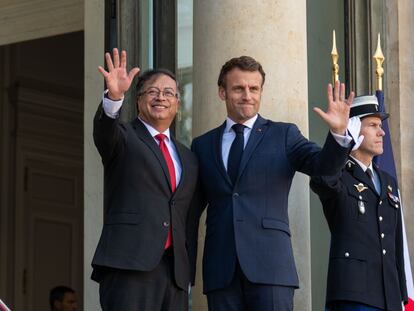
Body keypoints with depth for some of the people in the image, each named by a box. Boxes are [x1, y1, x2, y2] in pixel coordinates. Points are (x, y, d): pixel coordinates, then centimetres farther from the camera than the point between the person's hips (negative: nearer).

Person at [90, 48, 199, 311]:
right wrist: (114, 97, -38)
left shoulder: (188, 158, 23)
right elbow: (104, 129, -17)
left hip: (175, 269, 5)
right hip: (129, 266, -5)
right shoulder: (124, 138, 8)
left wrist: (188, 278, 20)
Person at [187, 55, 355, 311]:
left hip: (270, 267, -2)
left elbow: (324, 164, -7)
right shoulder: (203, 145, 16)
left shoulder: (284, 135, 9)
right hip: (221, 270, 2)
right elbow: (192, 212, 17)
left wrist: (339, 133, -27)